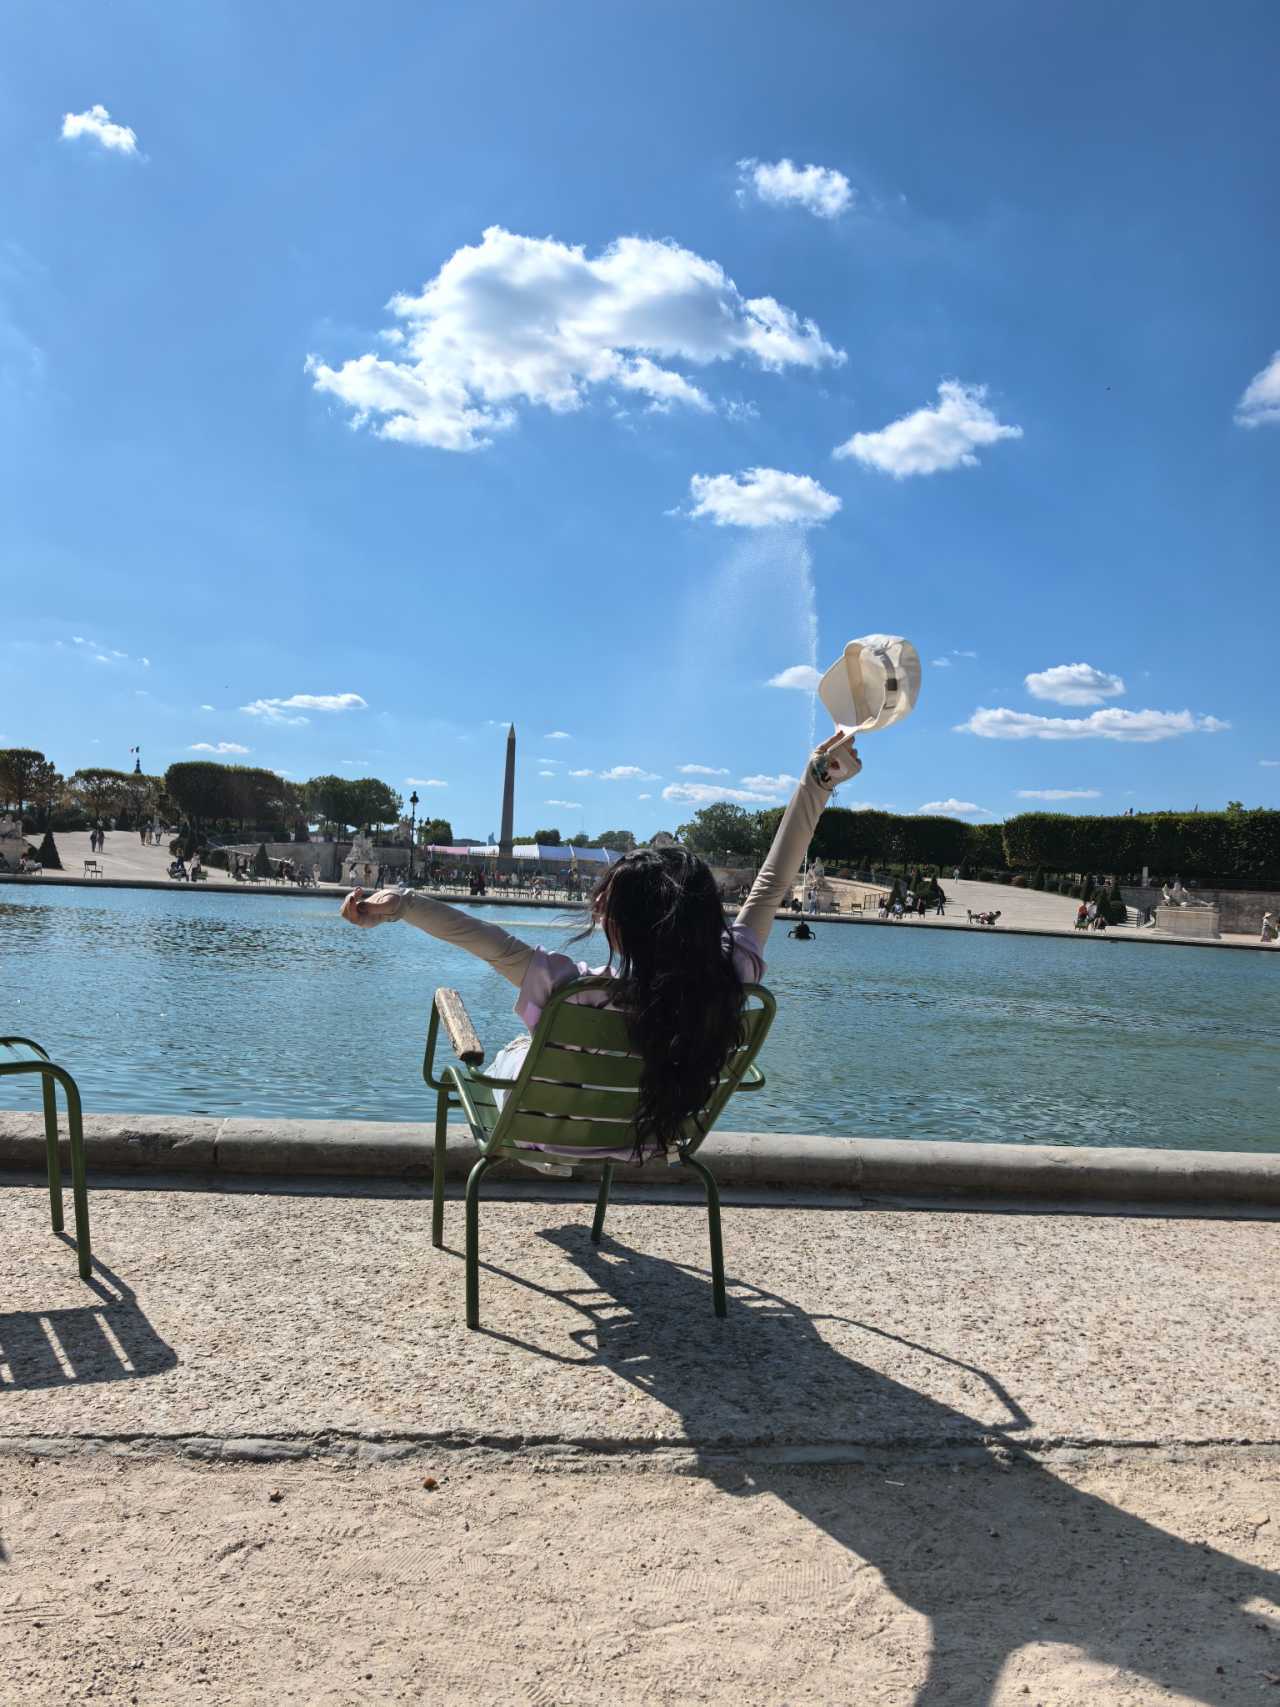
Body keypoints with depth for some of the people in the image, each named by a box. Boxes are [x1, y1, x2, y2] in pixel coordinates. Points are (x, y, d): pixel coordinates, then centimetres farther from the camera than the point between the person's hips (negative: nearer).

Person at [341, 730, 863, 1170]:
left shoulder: (575, 990, -43)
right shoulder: (730, 982, -33)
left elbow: (493, 943, -34)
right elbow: (771, 885, -25)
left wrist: (399, 904, -25)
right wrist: (820, 779, -20)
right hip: (646, 1143, 4)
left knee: (512, 1050, 32)